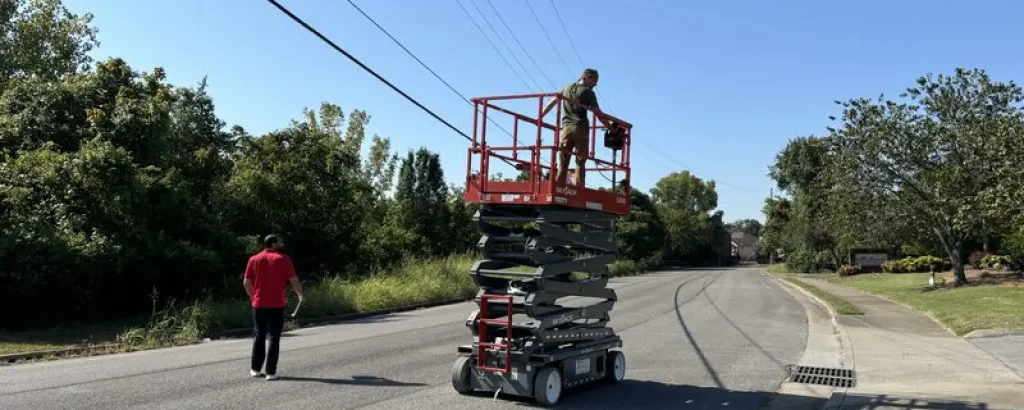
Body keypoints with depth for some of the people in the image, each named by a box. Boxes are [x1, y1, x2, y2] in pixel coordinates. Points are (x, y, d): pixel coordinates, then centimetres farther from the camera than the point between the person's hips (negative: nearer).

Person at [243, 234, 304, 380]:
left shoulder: (254, 259, 6)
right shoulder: (283, 259, -4)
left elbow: (246, 282, 5)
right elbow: (294, 280, -6)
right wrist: (301, 295, 10)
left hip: (259, 305, 3)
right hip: (277, 304, -3)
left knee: (259, 336, 15)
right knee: (274, 338, 2)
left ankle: (255, 369, 19)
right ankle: (271, 372, 0)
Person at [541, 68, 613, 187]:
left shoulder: (567, 87, 16)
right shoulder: (588, 92, 2)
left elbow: (552, 103, 17)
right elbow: (598, 114, -2)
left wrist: (540, 117, 22)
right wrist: (611, 128, 3)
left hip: (566, 127, 3)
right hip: (581, 128, -3)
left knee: (562, 163, 2)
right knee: (580, 163, -2)